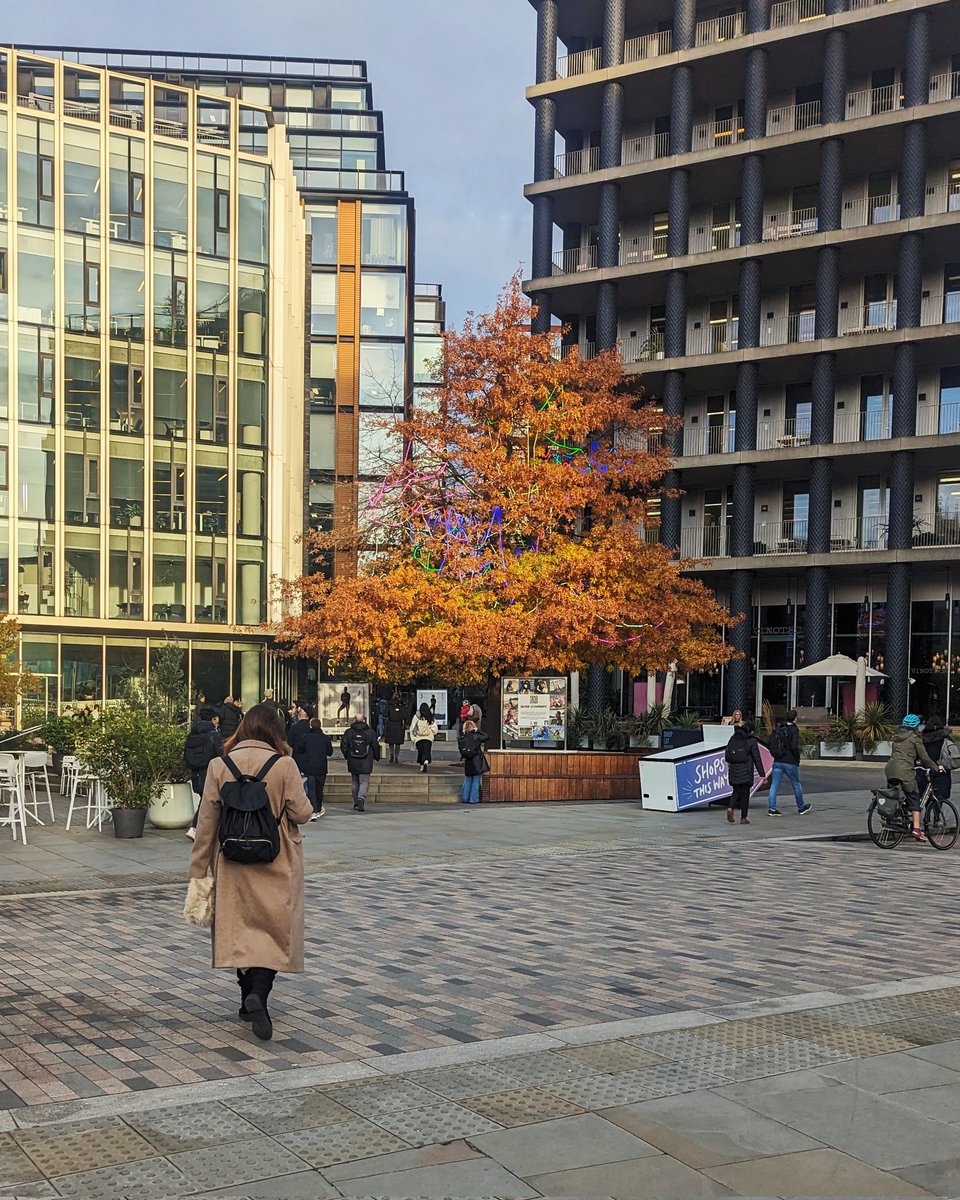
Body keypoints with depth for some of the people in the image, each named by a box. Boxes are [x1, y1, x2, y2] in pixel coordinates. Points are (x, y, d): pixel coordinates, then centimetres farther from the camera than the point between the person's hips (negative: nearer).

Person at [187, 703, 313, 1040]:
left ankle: (248, 1000, 23)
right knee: (273, 929, 2)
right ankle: (259, 993, -19)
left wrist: (199, 869, 4)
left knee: (239, 927, 14)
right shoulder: (284, 766, -11)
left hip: (233, 865, 3)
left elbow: (207, 822, -2)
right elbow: (302, 813, -9)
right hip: (276, 867, -3)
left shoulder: (220, 766, -3)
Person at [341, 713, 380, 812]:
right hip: (366, 762, -2)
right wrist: (376, 757, 18)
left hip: (353, 762, 2)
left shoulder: (349, 732, -1)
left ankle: (356, 802, 18)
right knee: (364, 781, 0)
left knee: (354, 781, 14)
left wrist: (347, 756, 19)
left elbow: (343, 746, 2)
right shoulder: (370, 732, -3)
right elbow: (376, 746, 2)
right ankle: (361, 797, -24)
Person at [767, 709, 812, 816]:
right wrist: (797, 759, -6)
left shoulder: (778, 728, 8)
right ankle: (801, 807, 26)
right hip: (790, 762, -5)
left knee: (774, 785, 3)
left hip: (777, 762, 5)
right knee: (796, 784, 12)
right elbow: (794, 746, -19)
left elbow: (771, 743, 10)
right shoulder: (793, 729, -11)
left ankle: (771, 808, -4)